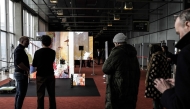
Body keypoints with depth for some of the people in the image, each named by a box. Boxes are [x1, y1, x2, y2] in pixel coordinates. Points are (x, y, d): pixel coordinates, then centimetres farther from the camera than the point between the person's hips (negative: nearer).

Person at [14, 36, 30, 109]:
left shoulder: (19, 49, 16)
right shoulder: (19, 49, -16)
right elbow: (18, 62, -30)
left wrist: (26, 69, 14)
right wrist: (27, 69, -18)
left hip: (19, 73, 10)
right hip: (22, 74, -10)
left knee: (19, 93, 14)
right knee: (22, 93, -5)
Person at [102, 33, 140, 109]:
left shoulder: (117, 52, -14)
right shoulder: (132, 54, 11)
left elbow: (105, 69, -10)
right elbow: (137, 72, 18)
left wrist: (108, 60, 6)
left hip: (118, 91, -8)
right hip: (132, 90, 8)